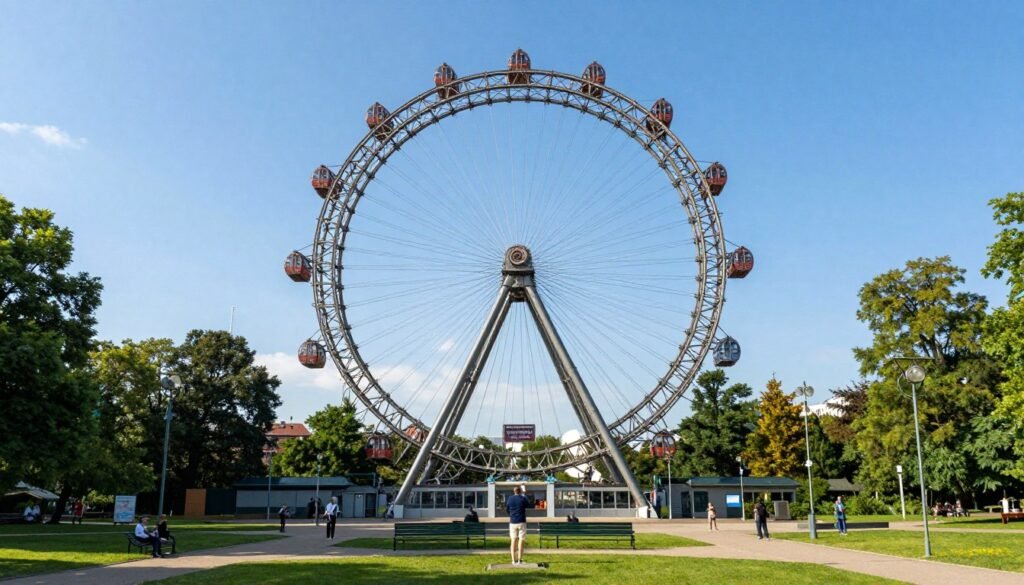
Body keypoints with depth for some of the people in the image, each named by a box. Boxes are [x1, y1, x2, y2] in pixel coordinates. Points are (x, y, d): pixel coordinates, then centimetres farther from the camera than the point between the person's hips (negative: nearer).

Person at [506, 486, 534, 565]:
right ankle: (519, 560, -3)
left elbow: (507, 509, 14)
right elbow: (531, 506, 3)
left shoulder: (509, 499, 4)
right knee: (521, 540, 1)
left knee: (513, 540, 8)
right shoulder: (523, 498, -7)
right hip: (521, 522, -3)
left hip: (512, 522, 3)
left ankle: (514, 560, 6)